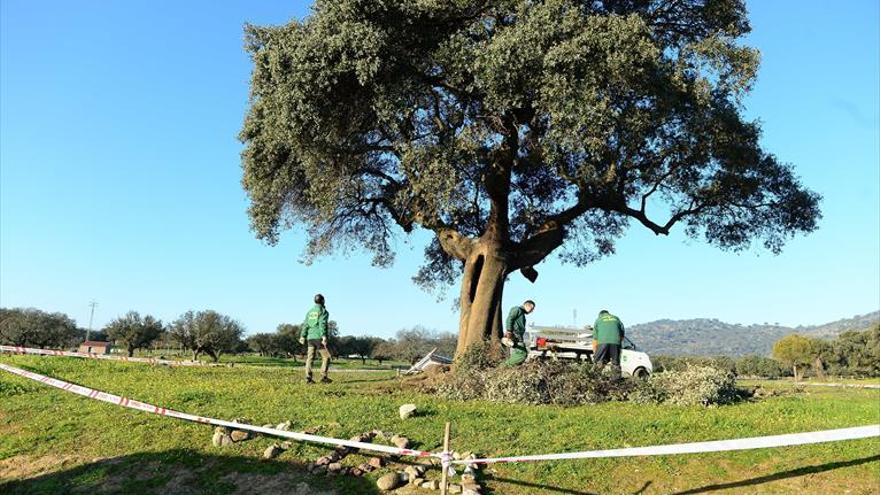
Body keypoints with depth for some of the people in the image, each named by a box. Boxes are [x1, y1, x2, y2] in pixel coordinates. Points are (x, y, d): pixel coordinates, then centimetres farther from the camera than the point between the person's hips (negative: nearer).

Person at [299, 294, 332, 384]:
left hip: (310, 337, 6)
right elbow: (322, 324, -15)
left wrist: (302, 336, 7)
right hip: (319, 337, -6)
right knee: (326, 357, 2)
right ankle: (323, 377, -3)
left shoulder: (310, 312, 16)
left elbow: (305, 325, 9)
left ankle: (308, 378, -4)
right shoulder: (323, 311, -2)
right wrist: (324, 336, -21)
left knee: (310, 358, 3)